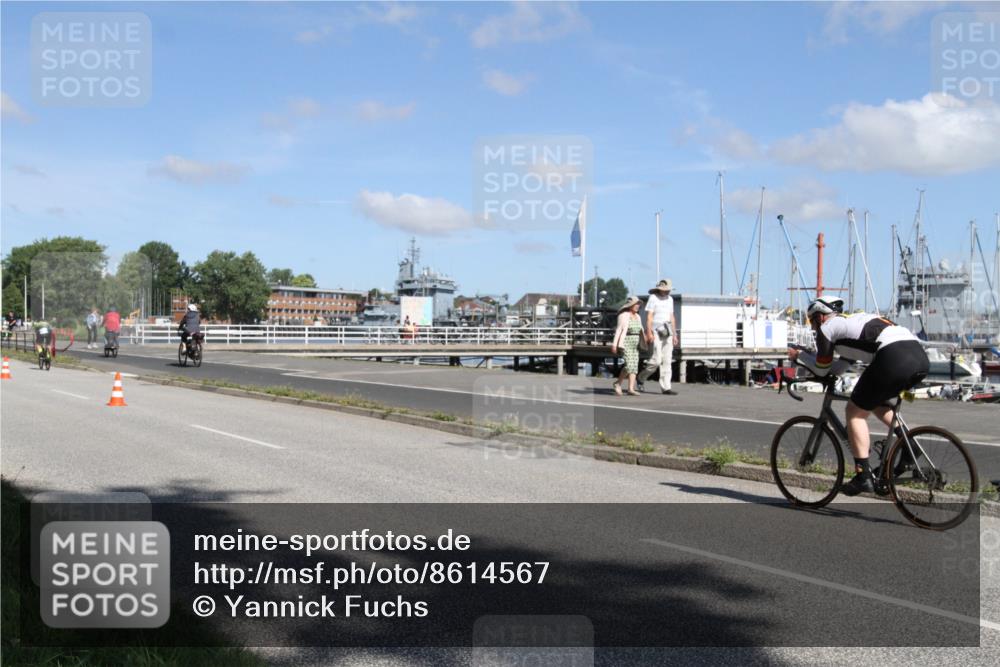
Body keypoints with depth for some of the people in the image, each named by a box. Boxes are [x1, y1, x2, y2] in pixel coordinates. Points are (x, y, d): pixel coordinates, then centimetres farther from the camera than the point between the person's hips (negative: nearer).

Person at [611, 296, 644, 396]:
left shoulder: (637, 316, 13)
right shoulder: (624, 315, -9)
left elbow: (640, 331, 17)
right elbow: (619, 330, -14)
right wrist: (614, 344, -19)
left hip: (635, 344, 8)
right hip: (625, 342, -8)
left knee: (634, 366, -1)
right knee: (629, 365, -16)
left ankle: (631, 389, -2)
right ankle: (617, 383, 2)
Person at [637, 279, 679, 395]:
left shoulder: (670, 299, 14)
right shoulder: (653, 298, -6)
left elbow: (672, 318, 17)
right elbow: (649, 317, -11)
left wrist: (674, 334, 13)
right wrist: (649, 333, -20)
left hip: (667, 333, 7)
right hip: (656, 332, -7)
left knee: (667, 360, 1)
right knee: (657, 359, -13)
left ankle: (666, 387, 1)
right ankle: (642, 377, 10)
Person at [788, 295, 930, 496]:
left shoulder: (827, 327, 12)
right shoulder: (856, 319, 35)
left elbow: (822, 369, 19)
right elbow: (846, 361, 47)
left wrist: (798, 356, 35)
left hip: (894, 357, -8)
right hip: (920, 354, 8)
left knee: (855, 411, 7)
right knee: (875, 401, 30)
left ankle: (864, 476, 2)